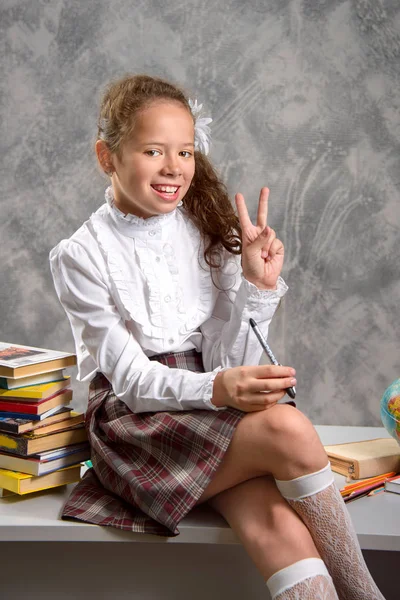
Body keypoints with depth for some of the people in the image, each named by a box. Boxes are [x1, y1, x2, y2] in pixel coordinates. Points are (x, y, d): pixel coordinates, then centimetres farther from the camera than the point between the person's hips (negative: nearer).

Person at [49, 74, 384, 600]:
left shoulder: (206, 229, 5)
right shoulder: (80, 257, -5)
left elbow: (225, 363, 0)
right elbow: (132, 378, -11)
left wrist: (258, 286, -14)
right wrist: (216, 388, -29)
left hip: (212, 411, 3)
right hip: (135, 422, -3)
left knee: (277, 525, -29)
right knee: (288, 430, -28)